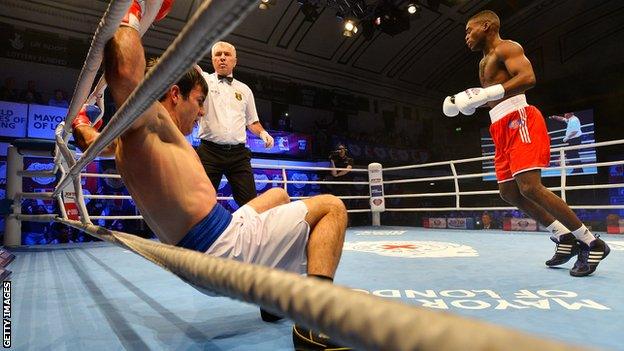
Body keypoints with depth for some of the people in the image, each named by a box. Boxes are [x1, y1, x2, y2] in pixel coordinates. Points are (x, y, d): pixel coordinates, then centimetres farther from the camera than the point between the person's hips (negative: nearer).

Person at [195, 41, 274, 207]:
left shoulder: (244, 90, 20)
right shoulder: (205, 80, 11)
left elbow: (252, 121, 24)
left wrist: (262, 132, 4)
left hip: (239, 154, 2)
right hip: (210, 152, -2)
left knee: (250, 202, -4)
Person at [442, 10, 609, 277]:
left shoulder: (506, 48, -2)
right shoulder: (485, 62, 26)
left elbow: (528, 78, -19)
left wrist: (485, 94, -24)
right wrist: (465, 101, 12)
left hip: (519, 120, -10)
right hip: (502, 129, 10)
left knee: (529, 187, -19)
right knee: (508, 192, 7)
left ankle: (591, 243, -6)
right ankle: (564, 238, 16)